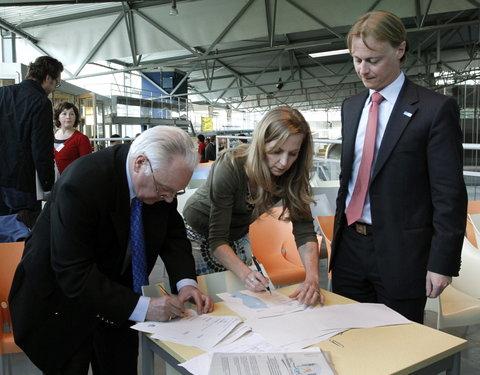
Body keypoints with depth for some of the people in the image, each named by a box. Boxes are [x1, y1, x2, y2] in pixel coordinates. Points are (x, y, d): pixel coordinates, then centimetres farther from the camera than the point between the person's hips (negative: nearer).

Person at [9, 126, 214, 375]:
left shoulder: (162, 177, -13)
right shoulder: (82, 182, -33)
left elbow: (173, 234, -2)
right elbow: (73, 273, -31)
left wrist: (185, 282, -19)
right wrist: (142, 308, -34)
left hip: (116, 296, 6)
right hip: (63, 301, -5)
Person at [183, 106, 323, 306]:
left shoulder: (291, 175, -21)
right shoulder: (230, 167, -34)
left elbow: (304, 231, -24)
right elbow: (217, 239, -34)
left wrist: (312, 277, -41)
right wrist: (245, 273, -50)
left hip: (238, 236, 4)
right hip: (200, 235, -4)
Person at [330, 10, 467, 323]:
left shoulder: (435, 109, -8)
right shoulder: (351, 107, 11)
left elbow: (450, 194, -10)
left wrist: (442, 263, -13)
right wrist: (339, 232, 15)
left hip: (400, 251, -5)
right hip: (349, 245, 6)